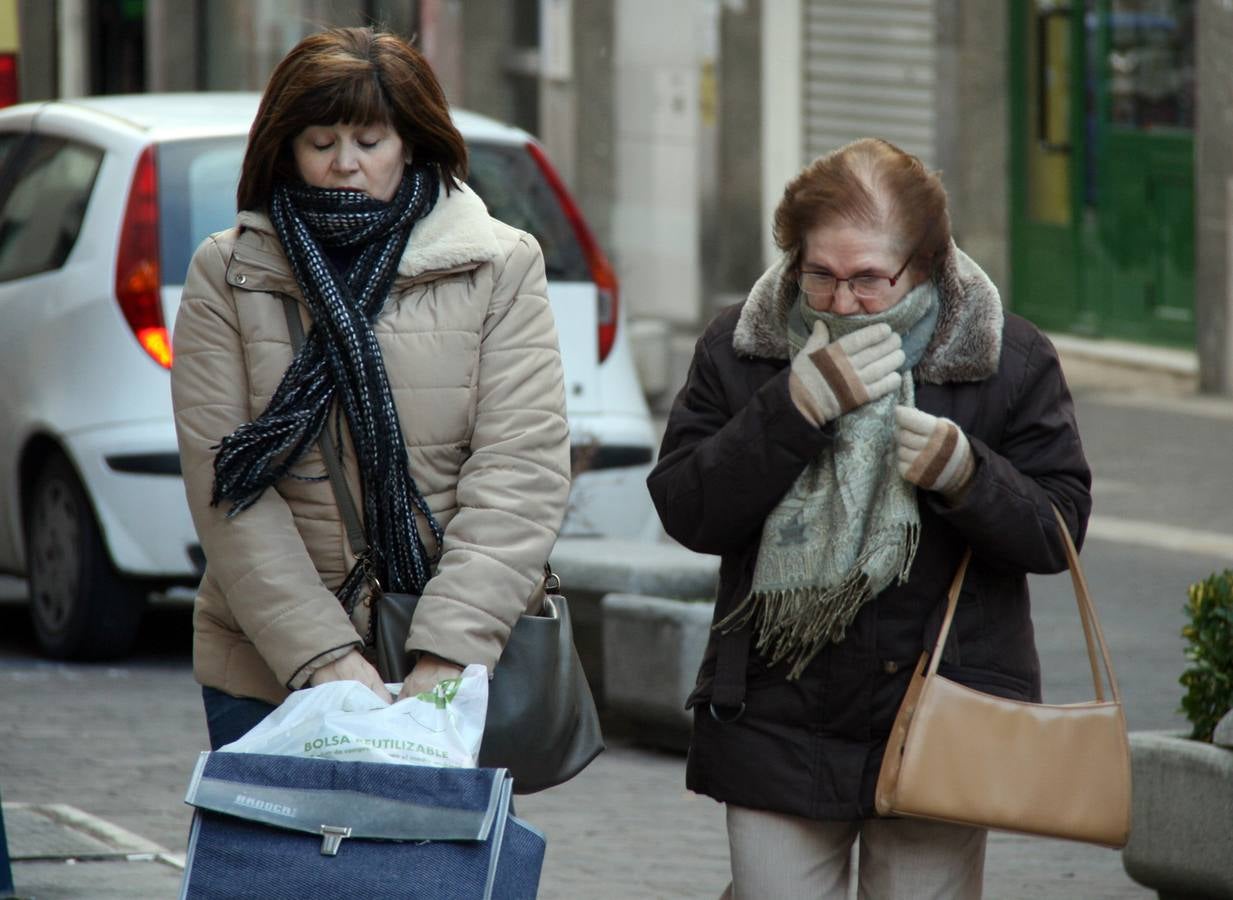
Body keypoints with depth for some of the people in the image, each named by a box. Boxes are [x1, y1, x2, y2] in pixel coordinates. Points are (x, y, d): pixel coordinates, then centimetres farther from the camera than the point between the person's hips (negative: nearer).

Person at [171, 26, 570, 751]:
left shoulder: (501, 268, 4)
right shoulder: (226, 275, 6)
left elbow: (522, 475, -5)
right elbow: (223, 490, -3)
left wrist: (448, 652, -18)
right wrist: (322, 657, -15)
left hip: (453, 671, -1)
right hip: (266, 673, 1)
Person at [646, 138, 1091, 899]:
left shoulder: (1009, 360, -2)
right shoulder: (739, 349, 2)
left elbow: (1059, 529, -2)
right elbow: (686, 512, -6)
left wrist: (965, 473, -23)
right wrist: (793, 408, -19)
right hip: (778, 727, 1)